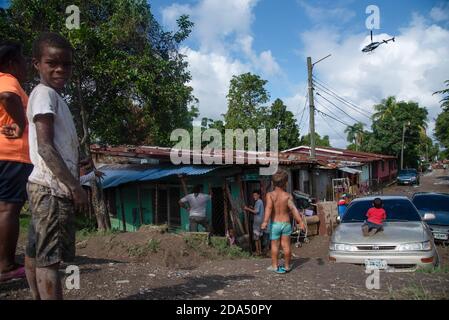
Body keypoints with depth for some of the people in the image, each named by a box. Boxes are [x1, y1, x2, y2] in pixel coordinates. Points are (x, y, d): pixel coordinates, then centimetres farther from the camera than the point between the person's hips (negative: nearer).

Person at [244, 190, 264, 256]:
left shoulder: (258, 202, -14)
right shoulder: (260, 201, 16)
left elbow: (256, 211, -20)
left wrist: (248, 209, -14)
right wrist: (252, 208, 11)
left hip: (257, 221, -10)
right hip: (260, 221, 10)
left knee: (256, 237, -5)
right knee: (259, 237, 14)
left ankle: (257, 251, -1)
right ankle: (260, 250, 19)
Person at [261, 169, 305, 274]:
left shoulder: (270, 195, -10)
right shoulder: (288, 196, -9)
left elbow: (268, 208, -24)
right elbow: (293, 208, -21)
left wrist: (265, 221, -30)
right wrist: (300, 221, -26)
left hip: (275, 224, -1)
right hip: (286, 223, 1)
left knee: (275, 245, 10)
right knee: (286, 245, 10)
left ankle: (275, 266, 15)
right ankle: (287, 266, 21)